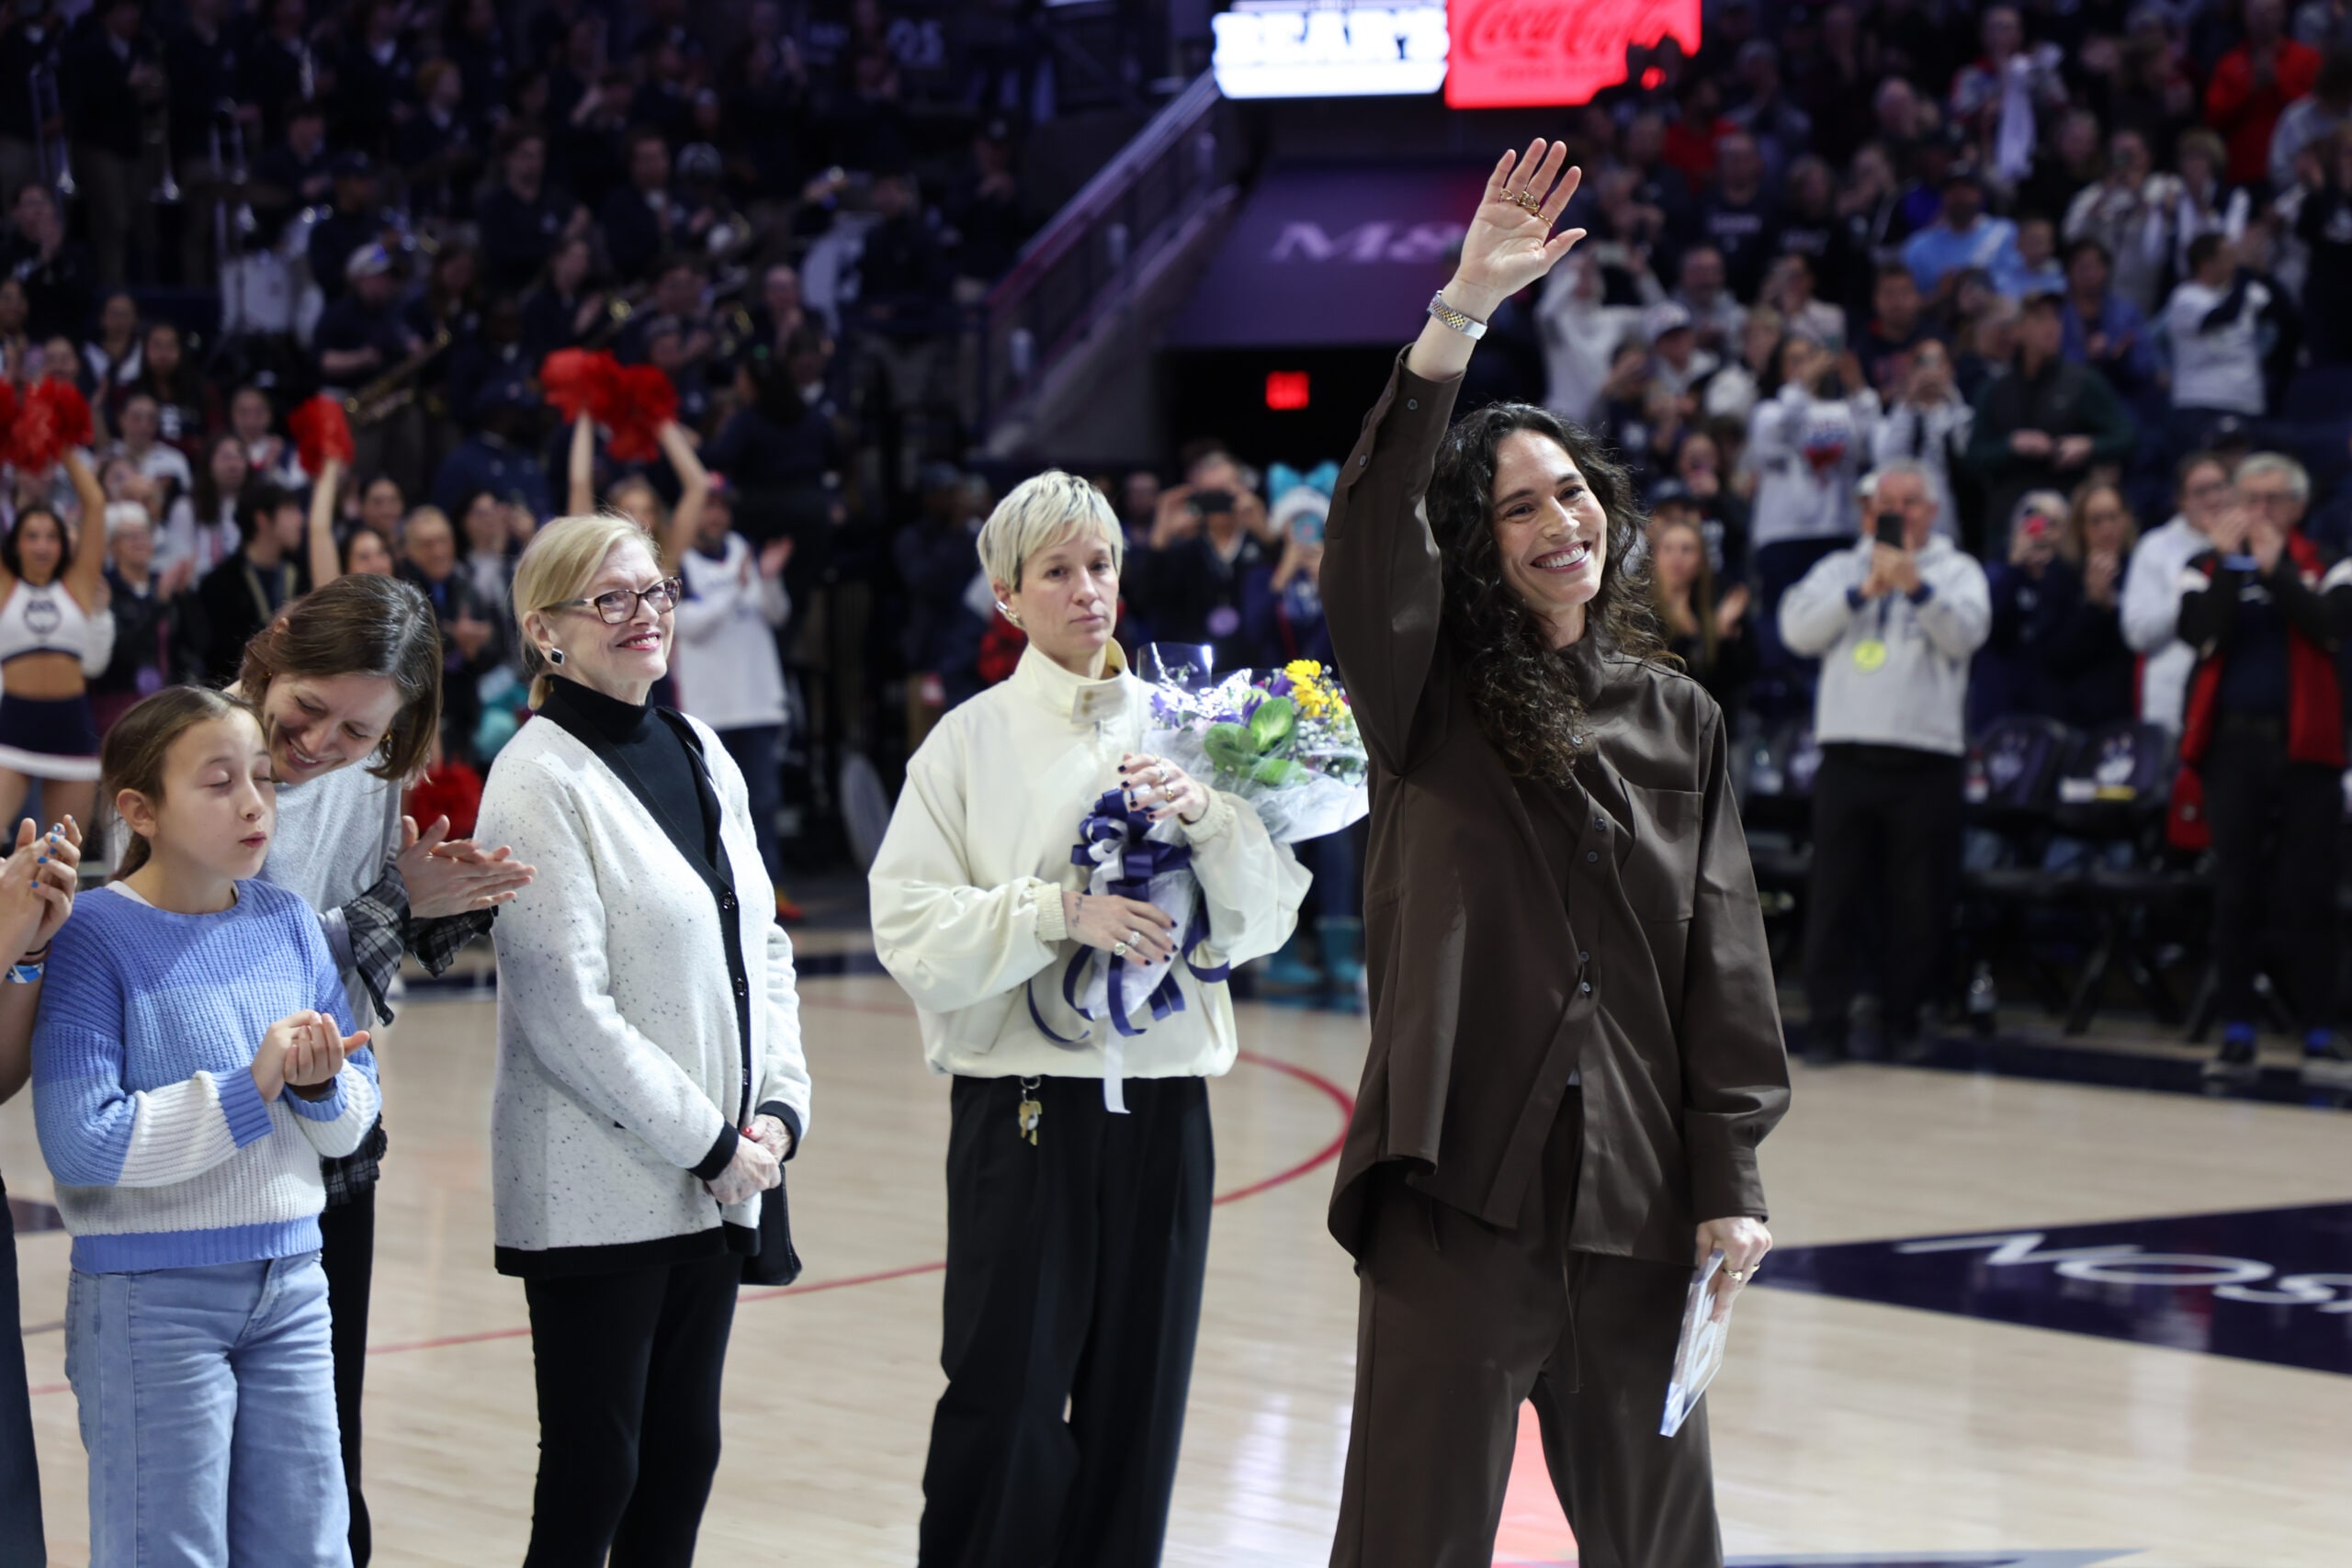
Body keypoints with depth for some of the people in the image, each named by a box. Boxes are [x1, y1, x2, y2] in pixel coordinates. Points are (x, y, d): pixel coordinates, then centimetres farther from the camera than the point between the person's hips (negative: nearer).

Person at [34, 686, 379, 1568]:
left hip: (291, 1285, 6)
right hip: (151, 1297, -5)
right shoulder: (96, 939, -12)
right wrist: (252, 1085, -19)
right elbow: (81, 1143, -21)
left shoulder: (288, 924, 5)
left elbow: (352, 1124, 10)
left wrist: (322, 1084, -13)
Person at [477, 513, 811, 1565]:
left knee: (683, 1456, 12)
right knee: (593, 1474, -2)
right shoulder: (540, 780, -11)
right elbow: (568, 1010, -16)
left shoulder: (701, 757, 11)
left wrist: (779, 1108, 1)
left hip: (715, 1182, 7)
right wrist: (708, 1143, -14)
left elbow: (763, 945, 15)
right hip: (599, 1192, -7)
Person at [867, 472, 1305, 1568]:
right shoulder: (971, 741, 1)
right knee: (1006, 1400, -4)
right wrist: (1064, 911, -17)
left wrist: (1206, 821, -12)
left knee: (1136, 1403, 7)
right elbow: (914, 938, -7)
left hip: (1163, 1104, 3)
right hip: (1023, 1108, -3)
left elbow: (1266, 922, 5)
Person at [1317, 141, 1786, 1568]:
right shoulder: (1431, 701, 2)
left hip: (1635, 1199, 3)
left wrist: (1731, 1181, 1)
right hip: (1459, 1185, -3)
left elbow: (1724, 962, 8)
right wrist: (1461, 314, -27)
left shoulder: (1679, 722, 11)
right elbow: (1372, 533, -17)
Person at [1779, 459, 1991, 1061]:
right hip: (1848, 751, 1)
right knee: (1835, 894, 0)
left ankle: (1903, 1014, 15)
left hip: (1927, 757, -1)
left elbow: (1966, 632, -8)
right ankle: (1826, 1020, 4)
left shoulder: (1957, 571, 11)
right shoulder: (1840, 569, 15)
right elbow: (1798, 629, -1)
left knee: (1920, 901, 3)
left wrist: (1917, 586, -22)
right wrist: (1864, 591, -12)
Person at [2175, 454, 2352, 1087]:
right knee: (2235, 892, 2)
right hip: (2233, 742, 1)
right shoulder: (2208, 566, 9)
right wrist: (2228, 561, -11)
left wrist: (2275, 567, -13)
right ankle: (2236, 1038, 7)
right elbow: (2199, 633, -8)